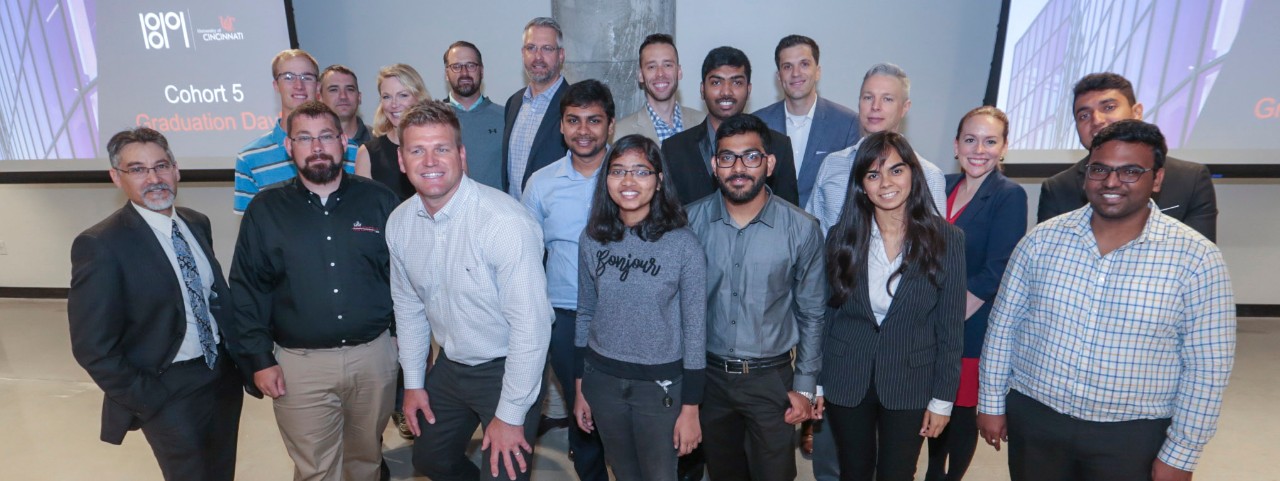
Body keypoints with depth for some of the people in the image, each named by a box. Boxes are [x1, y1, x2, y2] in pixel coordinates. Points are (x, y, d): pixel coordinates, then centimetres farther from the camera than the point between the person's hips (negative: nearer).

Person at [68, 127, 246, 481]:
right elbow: (93, 348, -14)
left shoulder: (196, 223, 3)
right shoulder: (100, 246, -16)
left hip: (224, 376, 6)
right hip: (169, 392, -6)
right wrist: (149, 401, -12)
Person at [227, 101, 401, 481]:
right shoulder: (265, 210, 0)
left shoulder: (379, 200, -1)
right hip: (300, 364, 0)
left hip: (374, 355, 1)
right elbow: (247, 289, 1)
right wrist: (260, 359, -3)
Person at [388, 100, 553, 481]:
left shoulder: (506, 221, -29)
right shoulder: (399, 223, -7)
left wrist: (511, 415, -18)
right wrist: (413, 382, 12)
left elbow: (531, 324, -25)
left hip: (507, 367, -6)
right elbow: (408, 304, 8)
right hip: (450, 365, 7)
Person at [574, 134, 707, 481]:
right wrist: (580, 388, 9)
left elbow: (695, 329, -10)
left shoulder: (683, 245, -14)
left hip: (661, 383, -3)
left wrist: (690, 408, -8)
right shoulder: (592, 239, -3)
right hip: (602, 379, 3)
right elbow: (585, 314, 6)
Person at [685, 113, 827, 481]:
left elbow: (811, 314, -2)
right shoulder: (691, 220, -9)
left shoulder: (801, 229, -12)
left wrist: (805, 386, -1)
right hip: (708, 374, 2)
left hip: (771, 378, -1)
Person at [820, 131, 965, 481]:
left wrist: (942, 399, -3)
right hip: (845, 382, 1)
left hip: (910, 386, -1)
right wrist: (814, 382, 1)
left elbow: (951, 327, -4)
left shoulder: (946, 239, -9)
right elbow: (823, 314, 0)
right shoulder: (841, 236, -5)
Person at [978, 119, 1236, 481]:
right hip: (1033, 421, 2)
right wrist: (992, 403, 2)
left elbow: (1207, 367, -6)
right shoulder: (1042, 239, -5)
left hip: (1133, 437, -1)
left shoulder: (1196, 258, -10)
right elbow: (1003, 325, 0)